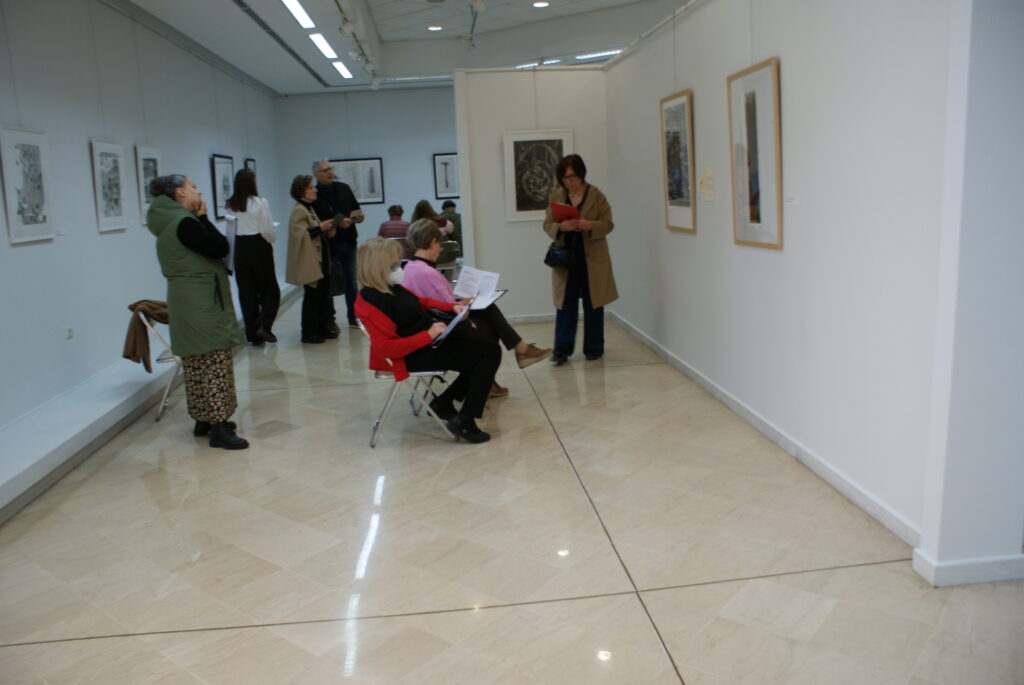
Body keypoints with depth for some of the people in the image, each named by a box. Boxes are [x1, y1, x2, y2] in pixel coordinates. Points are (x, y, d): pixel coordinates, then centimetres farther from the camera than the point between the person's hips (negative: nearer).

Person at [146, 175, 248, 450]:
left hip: (190, 303, 10)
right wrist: (204, 217, -7)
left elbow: (212, 248, 15)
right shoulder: (184, 223, -16)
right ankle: (218, 428, -8)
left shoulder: (171, 222, 15)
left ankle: (204, 420, 24)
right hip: (202, 304, -10)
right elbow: (220, 247, -15)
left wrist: (199, 218, 7)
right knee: (214, 364, -9)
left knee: (199, 365, 15)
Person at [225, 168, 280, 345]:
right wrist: (271, 241, 10)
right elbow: (267, 231, -10)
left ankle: (253, 334, 12)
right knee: (270, 290, 10)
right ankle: (264, 325, -7)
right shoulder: (260, 203, -11)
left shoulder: (230, 205, -1)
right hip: (259, 246, -3)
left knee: (246, 292, 9)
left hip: (240, 248, 3)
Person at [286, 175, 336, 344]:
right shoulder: (299, 211, -13)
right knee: (312, 297, -5)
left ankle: (321, 328, 21)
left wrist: (327, 234, 12)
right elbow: (300, 235, -24)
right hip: (310, 263, -10)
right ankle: (308, 333, 3)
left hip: (320, 261, 10)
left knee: (323, 295, 12)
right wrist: (320, 228, -23)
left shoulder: (309, 209, 18)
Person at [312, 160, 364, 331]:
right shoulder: (315, 195, -8)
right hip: (328, 245, -5)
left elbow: (356, 207, 18)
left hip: (348, 241, 5)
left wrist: (359, 215, -4)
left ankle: (353, 317, 22)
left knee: (351, 282, 11)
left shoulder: (344, 188, 10)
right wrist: (336, 223, -22)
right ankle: (329, 320, 15)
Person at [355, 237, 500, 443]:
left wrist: (452, 306, 8)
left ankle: (444, 403, 21)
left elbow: (420, 301, 24)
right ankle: (464, 422, -13)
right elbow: (386, 348, -29)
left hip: (430, 339, 10)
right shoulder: (372, 302, -23)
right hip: (417, 356, -10)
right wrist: (428, 336, -30)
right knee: (490, 351, -14)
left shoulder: (391, 287, 7)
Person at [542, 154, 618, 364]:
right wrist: (561, 226, -21)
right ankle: (562, 349, 4)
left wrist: (589, 225, -24)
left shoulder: (596, 195, -5)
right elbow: (547, 224, 1)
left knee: (593, 304, 8)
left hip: (592, 258, -1)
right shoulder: (556, 195, 3)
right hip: (566, 258, 2)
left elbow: (608, 224, -5)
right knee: (565, 303, 0)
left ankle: (594, 348, 19)